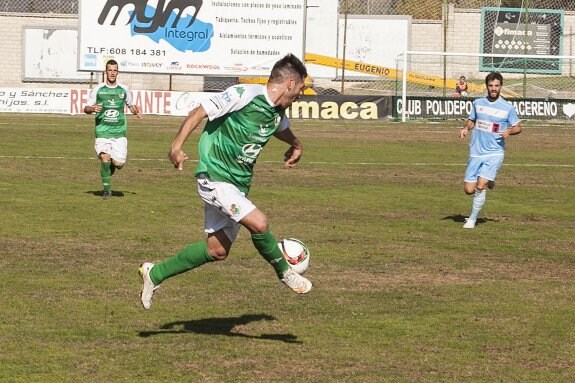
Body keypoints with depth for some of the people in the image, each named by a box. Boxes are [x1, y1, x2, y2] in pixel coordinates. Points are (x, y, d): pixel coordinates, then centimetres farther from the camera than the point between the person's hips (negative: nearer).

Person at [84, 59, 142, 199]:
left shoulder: (124, 89, 7)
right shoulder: (98, 89, 1)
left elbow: (131, 105, 21)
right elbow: (86, 109, 5)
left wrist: (136, 111, 0)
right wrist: (92, 109, -18)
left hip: (119, 132, 2)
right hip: (102, 131, -2)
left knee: (119, 163, -5)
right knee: (105, 158, -19)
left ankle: (108, 170, 32)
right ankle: (107, 189, -2)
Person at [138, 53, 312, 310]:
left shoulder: (278, 113, 10)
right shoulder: (245, 94, -17)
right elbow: (200, 112, -17)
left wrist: (296, 145, 25)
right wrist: (177, 145, -27)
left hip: (238, 185, 9)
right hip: (214, 178, -9)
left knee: (217, 250, 10)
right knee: (259, 224, -24)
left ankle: (155, 274, 24)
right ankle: (284, 272, 1)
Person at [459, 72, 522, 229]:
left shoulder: (508, 107, -3)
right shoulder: (478, 103, 6)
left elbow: (518, 127, 6)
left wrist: (509, 131, -16)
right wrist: (466, 128, -1)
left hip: (494, 153, -3)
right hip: (476, 152, 4)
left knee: (480, 186, -17)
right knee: (469, 190, 0)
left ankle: (472, 219, -1)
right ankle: (488, 182, 34)